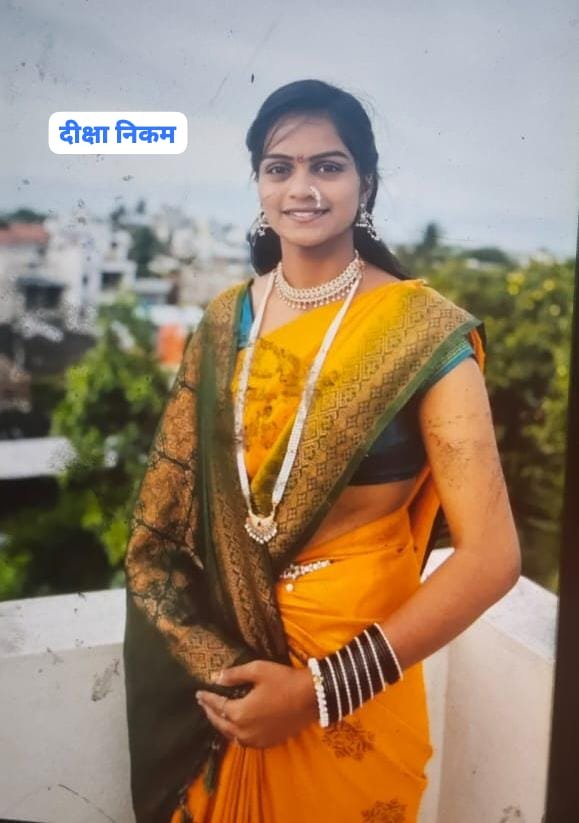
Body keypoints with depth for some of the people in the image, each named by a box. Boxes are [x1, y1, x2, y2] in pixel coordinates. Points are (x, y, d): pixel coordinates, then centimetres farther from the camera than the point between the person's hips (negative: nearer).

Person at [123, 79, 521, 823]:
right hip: (213, 659, 4)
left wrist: (322, 689, -21)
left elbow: (491, 554, -21)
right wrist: (222, 665, -9)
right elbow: (166, 509, 1)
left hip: (348, 673, -4)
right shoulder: (225, 320, -2)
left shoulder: (423, 332, -16)